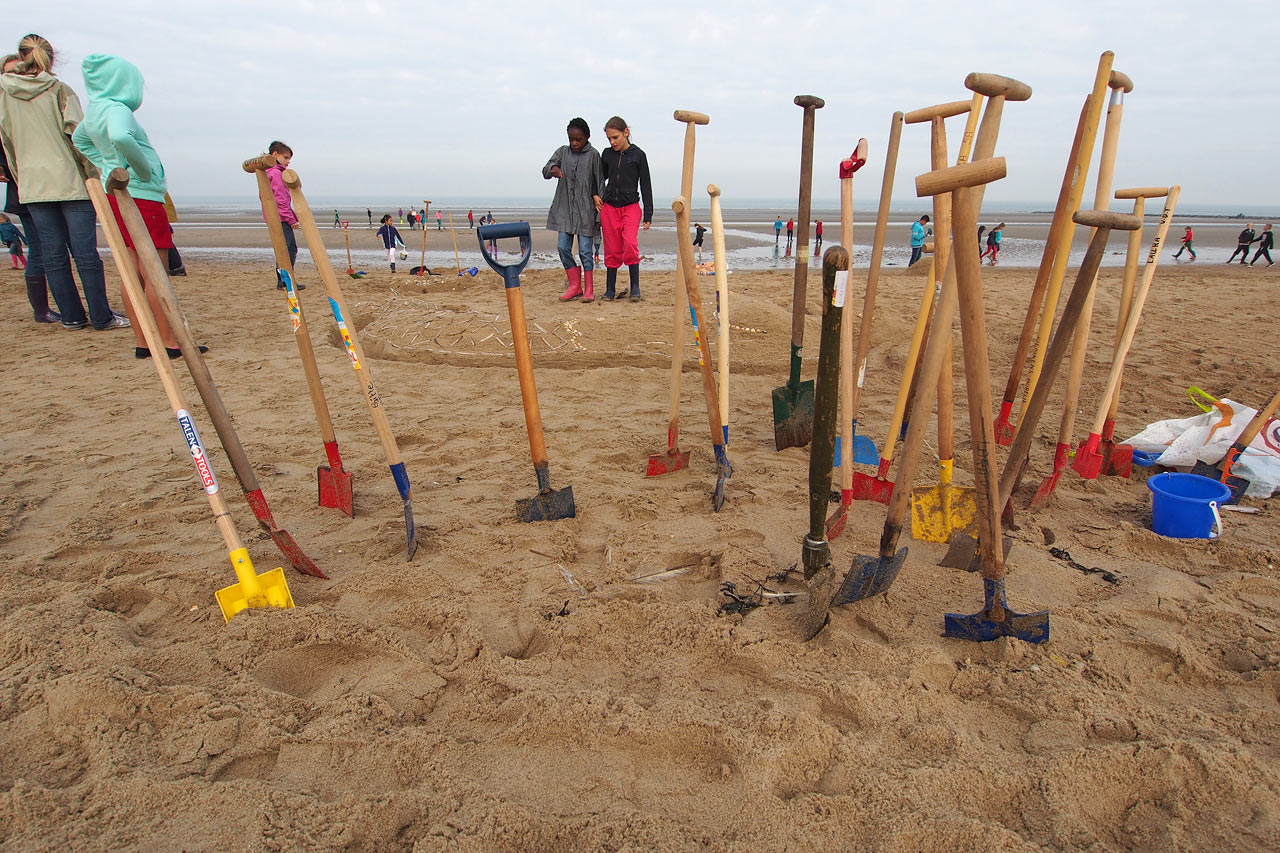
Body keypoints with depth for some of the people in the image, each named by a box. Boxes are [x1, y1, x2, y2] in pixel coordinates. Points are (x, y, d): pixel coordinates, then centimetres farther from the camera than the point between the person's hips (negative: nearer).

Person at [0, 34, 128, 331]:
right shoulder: (59, 89, -2)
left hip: (32, 185, 3)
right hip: (71, 181, -3)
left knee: (53, 254, 7)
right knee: (85, 252, -3)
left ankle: (71, 316, 9)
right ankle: (101, 317, -2)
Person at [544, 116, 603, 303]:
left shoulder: (593, 155, -1)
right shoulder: (562, 152, 9)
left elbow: (600, 185, 0)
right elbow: (545, 171, 2)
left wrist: (599, 213, -3)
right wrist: (553, 169, -23)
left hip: (585, 210, -4)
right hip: (564, 208, 4)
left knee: (585, 251, -3)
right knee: (563, 247, 0)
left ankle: (589, 290, 8)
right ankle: (575, 286, 14)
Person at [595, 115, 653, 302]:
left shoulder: (638, 154, 0)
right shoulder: (607, 155, 9)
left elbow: (645, 185, 2)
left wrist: (648, 214, -1)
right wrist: (595, 195, 6)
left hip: (631, 207, -3)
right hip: (609, 207, 3)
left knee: (630, 244, -20)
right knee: (612, 250, 4)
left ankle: (635, 289, -12)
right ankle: (610, 290, 12)